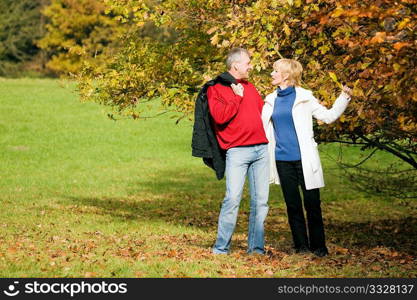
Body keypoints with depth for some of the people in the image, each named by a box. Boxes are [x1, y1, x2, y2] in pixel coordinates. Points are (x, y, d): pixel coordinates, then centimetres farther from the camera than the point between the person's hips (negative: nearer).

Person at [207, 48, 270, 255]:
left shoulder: (250, 88, 22)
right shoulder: (216, 89, 1)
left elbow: (263, 110, 28)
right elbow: (219, 116, -13)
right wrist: (237, 97, -6)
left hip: (261, 149, 6)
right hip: (237, 151, -6)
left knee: (260, 200, 3)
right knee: (233, 198, -14)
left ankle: (256, 247, 8)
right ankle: (221, 247, -7)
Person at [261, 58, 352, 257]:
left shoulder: (304, 97, -1)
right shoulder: (271, 100, 11)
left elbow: (328, 116, 1)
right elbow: (264, 128, 21)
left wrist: (344, 98, -9)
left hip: (304, 159, -4)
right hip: (282, 159, 4)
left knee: (312, 203, -3)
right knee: (292, 205, 6)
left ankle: (318, 246, 5)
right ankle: (301, 246, 13)